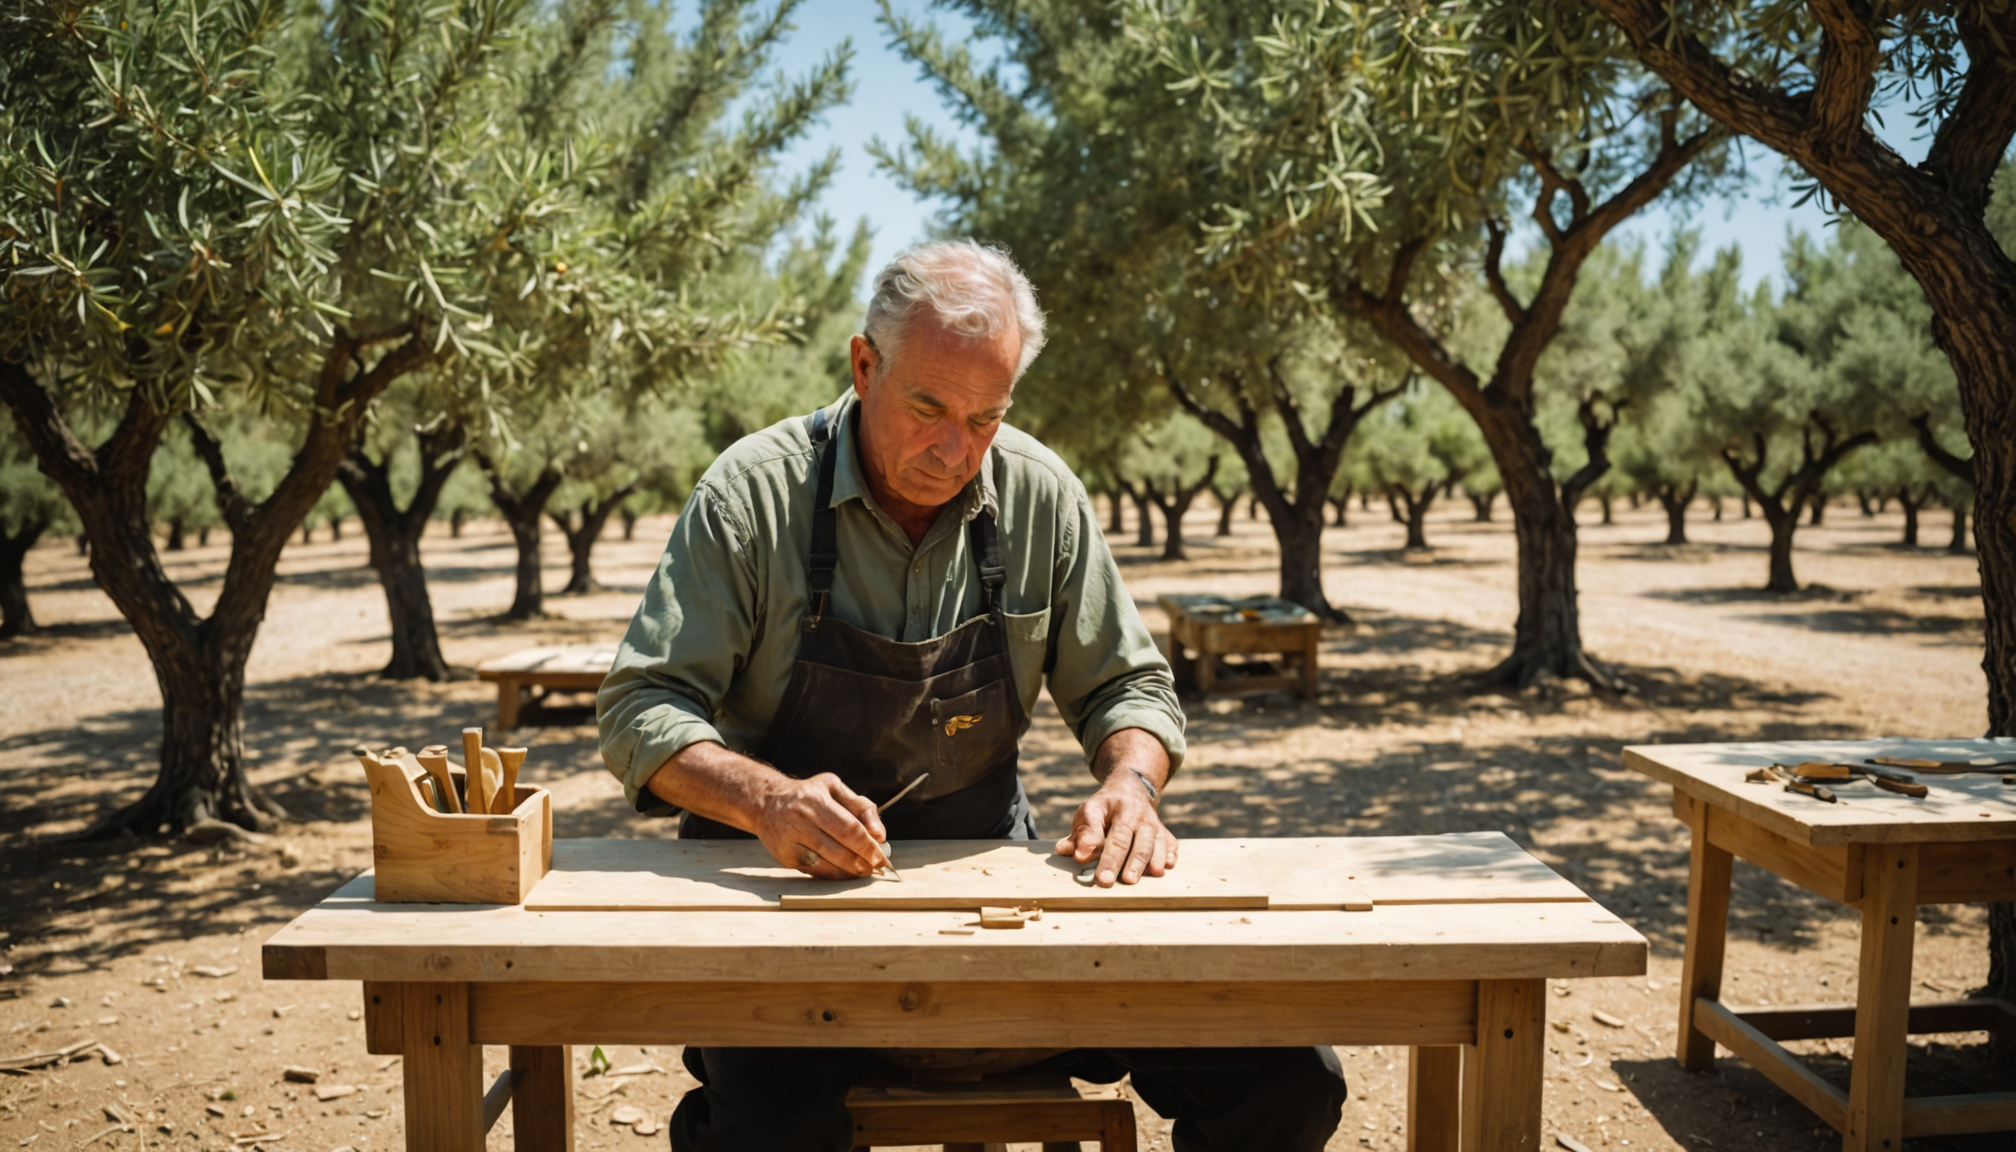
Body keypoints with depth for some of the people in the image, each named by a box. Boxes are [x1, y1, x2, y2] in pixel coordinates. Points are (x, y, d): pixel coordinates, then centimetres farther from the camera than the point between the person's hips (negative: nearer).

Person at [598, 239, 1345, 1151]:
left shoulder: (1041, 495, 1)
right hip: (792, 886, -2)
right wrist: (765, 799, -27)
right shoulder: (753, 493, -8)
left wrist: (1130, 780, -12)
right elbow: (640, 709, -8)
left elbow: (1126, 685, 11)